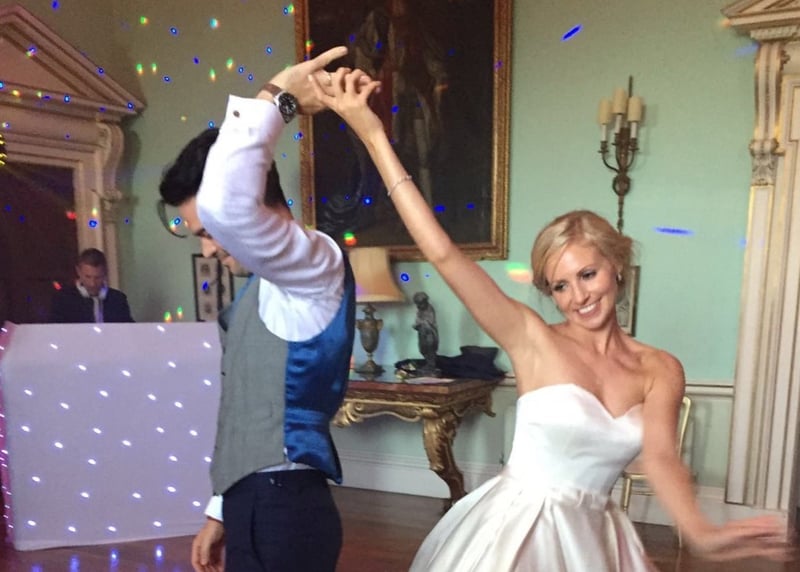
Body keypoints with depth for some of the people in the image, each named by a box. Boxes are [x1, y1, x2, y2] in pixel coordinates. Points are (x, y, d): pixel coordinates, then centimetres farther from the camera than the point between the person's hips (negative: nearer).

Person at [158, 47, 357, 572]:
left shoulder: (316, 264, -15)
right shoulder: (266, 286, 11)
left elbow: (224, 205, -36)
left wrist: (274, 98, -21)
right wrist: (222, 511, 20)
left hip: (282, 508, -8)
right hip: (255, 504, 8)